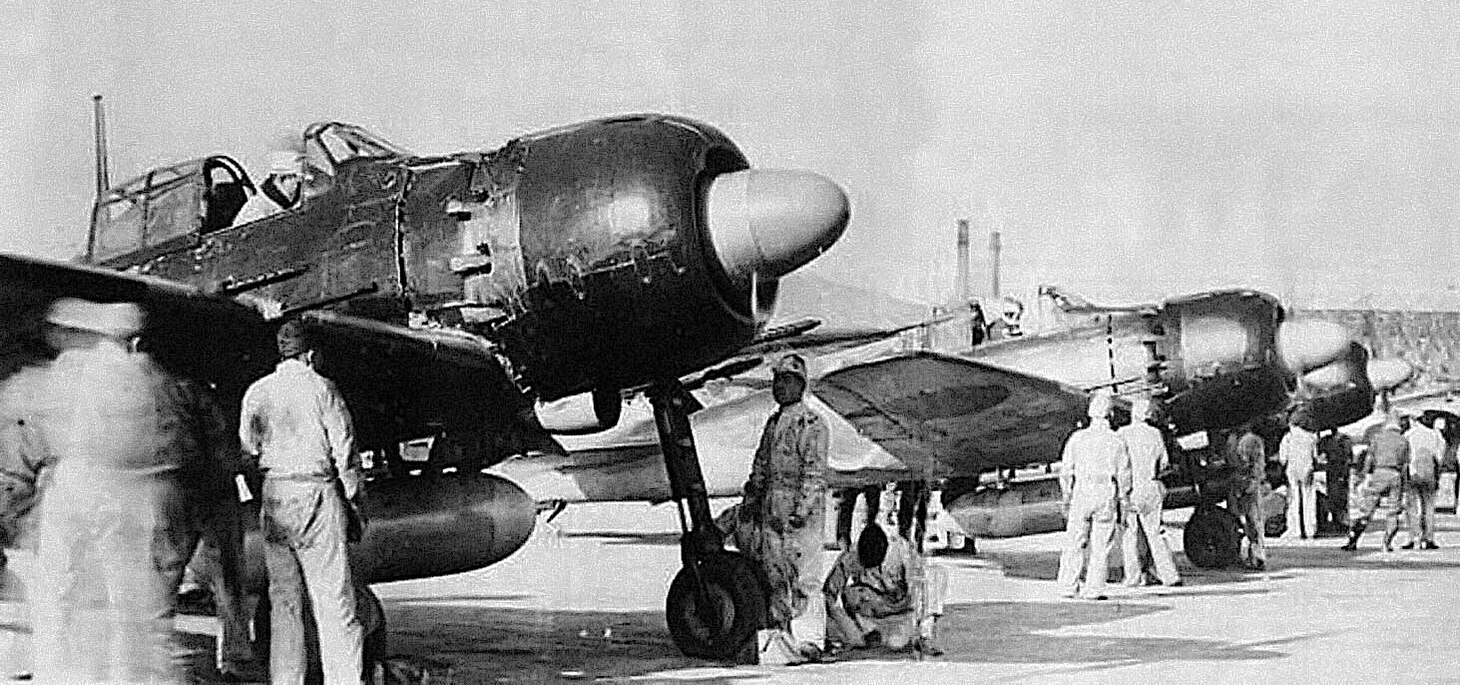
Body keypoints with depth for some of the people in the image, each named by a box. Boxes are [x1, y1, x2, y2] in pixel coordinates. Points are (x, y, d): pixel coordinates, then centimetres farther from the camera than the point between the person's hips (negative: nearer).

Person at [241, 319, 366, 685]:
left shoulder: (255, 393, 7)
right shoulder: (321, 388, -5)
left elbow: (247, 450, 9)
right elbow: (345, 449, -3)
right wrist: (353, 501, 5)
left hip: (273, 495, 4)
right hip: (317, 493, -4)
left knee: (283, 602, 10)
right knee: (334, 601, -2)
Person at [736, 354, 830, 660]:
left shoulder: (812, 424, -5)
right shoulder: (773, 423, 19)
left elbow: (815, 473, -12)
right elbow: (760, 466, 26)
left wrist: (803, 509, -20)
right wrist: (749, 501, 22)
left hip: (800, 508, -8)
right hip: (770, 509, 8)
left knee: (805, 577, -10)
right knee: (774, 576, 10)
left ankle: (809, 640, -11)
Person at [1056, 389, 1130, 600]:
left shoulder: (1077, 438, 2)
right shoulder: (1116, 441, 1)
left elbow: (1066, 471, 2)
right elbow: (1124, 474, 1)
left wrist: (1066, 498, 10)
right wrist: (1125, 502, 8)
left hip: (1081, 495, 1)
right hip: (1107, 496, 0)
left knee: (1074, 544, 7)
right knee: (1100, 546, 3)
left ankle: (1068, 587, 6)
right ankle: (1094, 589, 1)